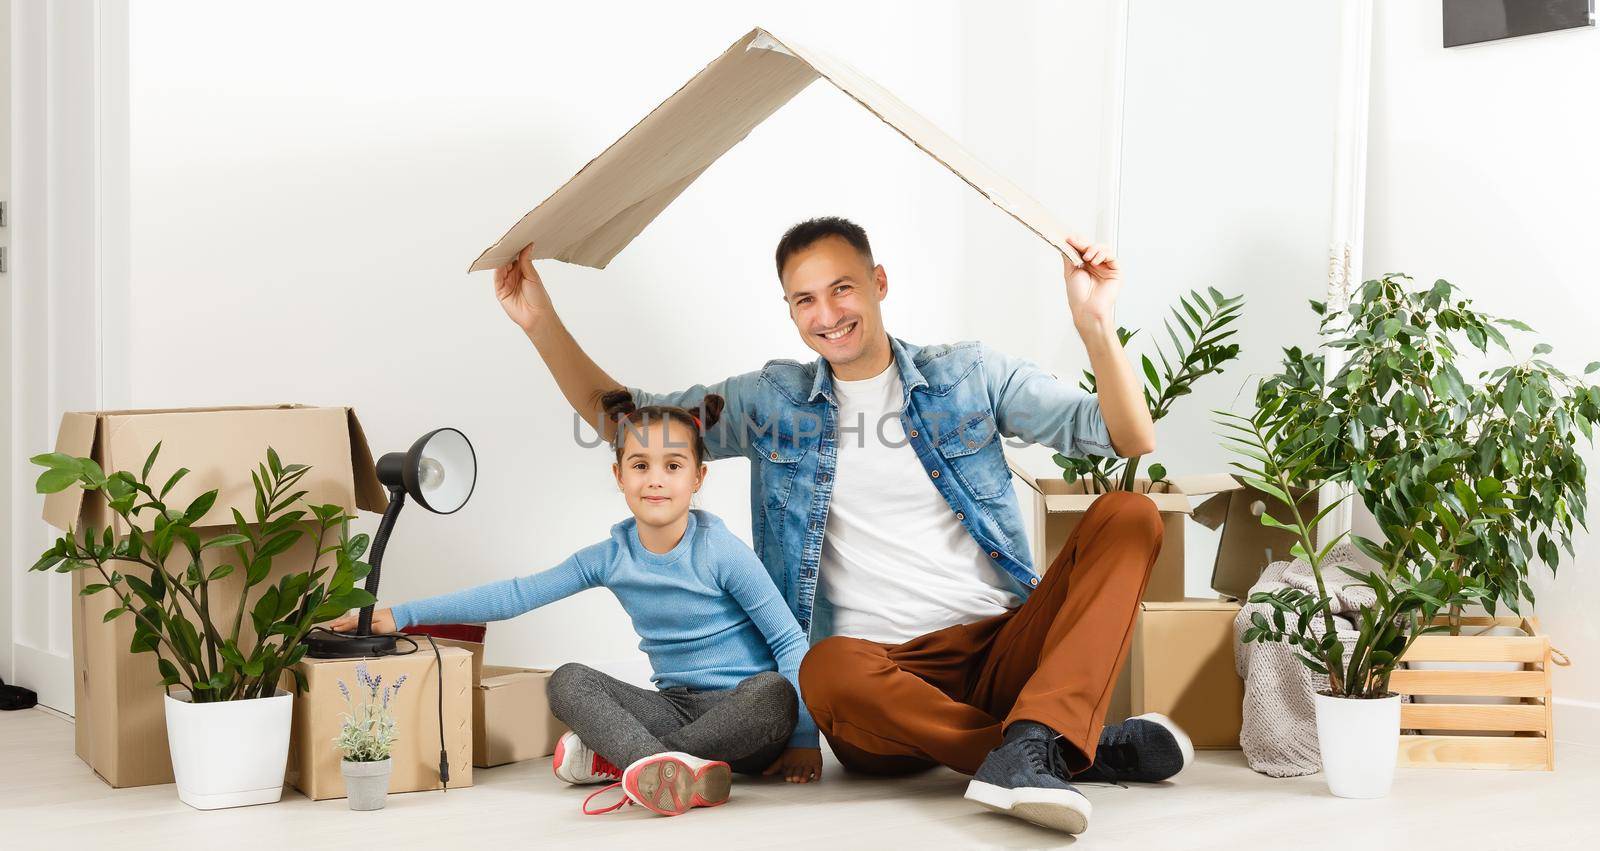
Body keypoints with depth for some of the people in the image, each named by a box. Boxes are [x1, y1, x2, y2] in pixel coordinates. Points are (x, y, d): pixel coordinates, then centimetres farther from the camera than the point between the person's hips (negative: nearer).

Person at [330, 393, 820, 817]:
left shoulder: (720, 552, -11)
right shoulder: (611, 557, 1)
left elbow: (790, 639, -9)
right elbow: (515, 596, 0)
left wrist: (804, 738, -18)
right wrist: (402, 616, -5)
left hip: (739, 707, -3)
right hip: (675, 706, 4)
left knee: (775, 694, -37)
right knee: (568, 681, -17)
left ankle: (617, 758, -30)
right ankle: (674, 769, -42)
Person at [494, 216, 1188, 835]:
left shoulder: (969, 375, 11)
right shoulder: (772, 400, 15)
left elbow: (1128, 439, 4)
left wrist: (1094, 326, -12)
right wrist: (539, 321, 11)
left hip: (1004, 650, 1)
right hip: (886, 669, -1)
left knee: (1129, 516, -21)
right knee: (827, 671, -38)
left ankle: (1031, 745, -41)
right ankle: (1079, 747, -29)